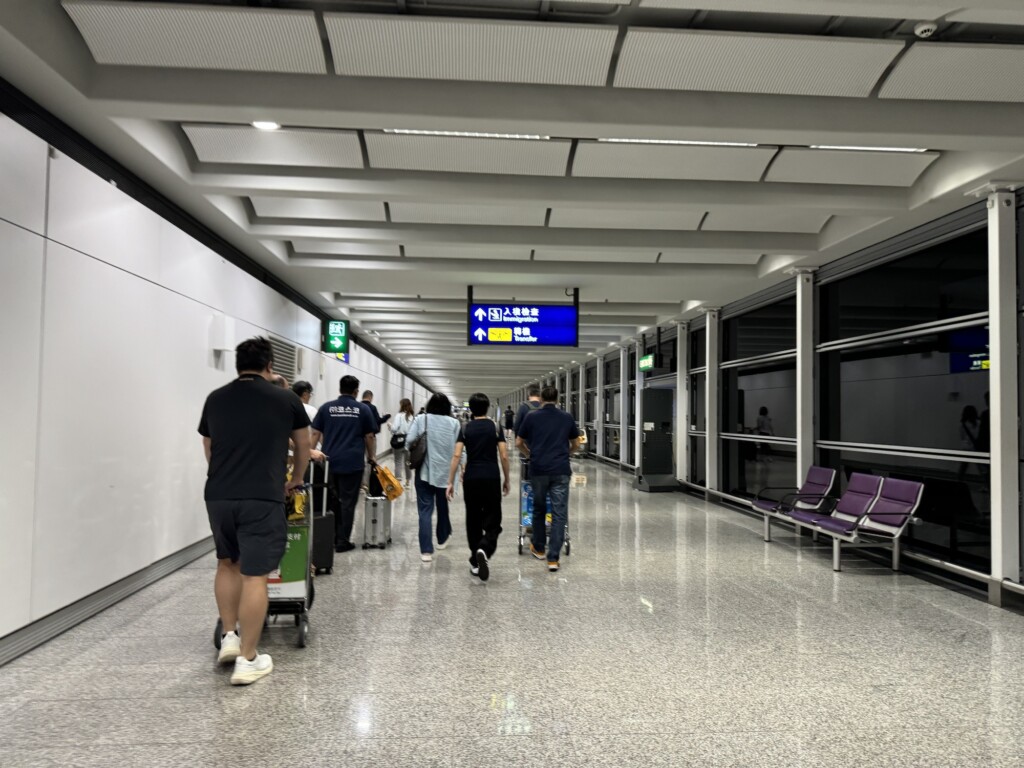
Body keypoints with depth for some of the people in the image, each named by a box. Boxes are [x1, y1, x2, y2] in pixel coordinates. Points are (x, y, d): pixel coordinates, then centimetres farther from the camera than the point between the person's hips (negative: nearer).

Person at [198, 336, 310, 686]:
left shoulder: (215, 399, 13)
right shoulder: (285, 400, 5)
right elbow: (303, 446, 19)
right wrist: (296, 479, 37)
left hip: (218, 496, 4)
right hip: (262, 498, -4)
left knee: (227, 564, 24)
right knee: (254, 576, 1)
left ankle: (229, 637, 25)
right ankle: (248, 660, 6)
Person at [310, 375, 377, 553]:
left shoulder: (326, 408, 5)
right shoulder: (363, 409, 1)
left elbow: (316, 434, 5)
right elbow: (369, 437, 4)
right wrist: (371, 457, 16)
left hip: (330, 462, 3)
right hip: (353, 462, -2)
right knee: (348, 502, 2)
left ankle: (331, 537, 22)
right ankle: (342, 541, 3)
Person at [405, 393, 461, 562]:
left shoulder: (421, 419, -4)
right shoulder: (453, 423, -4)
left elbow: (409, 441, -8)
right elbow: (458, 449, -5)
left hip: (424, 471, -1)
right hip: (446, 471, 1)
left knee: (425, 510, 1)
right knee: (443, 507, 21)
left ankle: (426, 550, -7)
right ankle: (442, 540, 40)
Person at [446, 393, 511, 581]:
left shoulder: (465, 429, 3)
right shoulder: (495, 427, 1)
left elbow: (457, 456, -5)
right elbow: (504, 456, -2)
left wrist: (450, 482, -2)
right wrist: (507, 479, 9)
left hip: (471, 479, 2)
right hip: (491, 478, -1)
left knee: (473, 520, 14)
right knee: (492, 521, 5)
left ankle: (475, 563, 20)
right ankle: (484, 550, -23)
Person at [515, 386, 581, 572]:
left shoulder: (532, 417, 4)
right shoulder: (567, 418, 7)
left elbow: (518, 443, 10)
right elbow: (576, 444, 16)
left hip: (538, 469, 0)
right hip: (561, 470, 0)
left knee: (539, 509, 19)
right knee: (559, 513, 1)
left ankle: (538, 548, 31)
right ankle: (553, 558, -4)